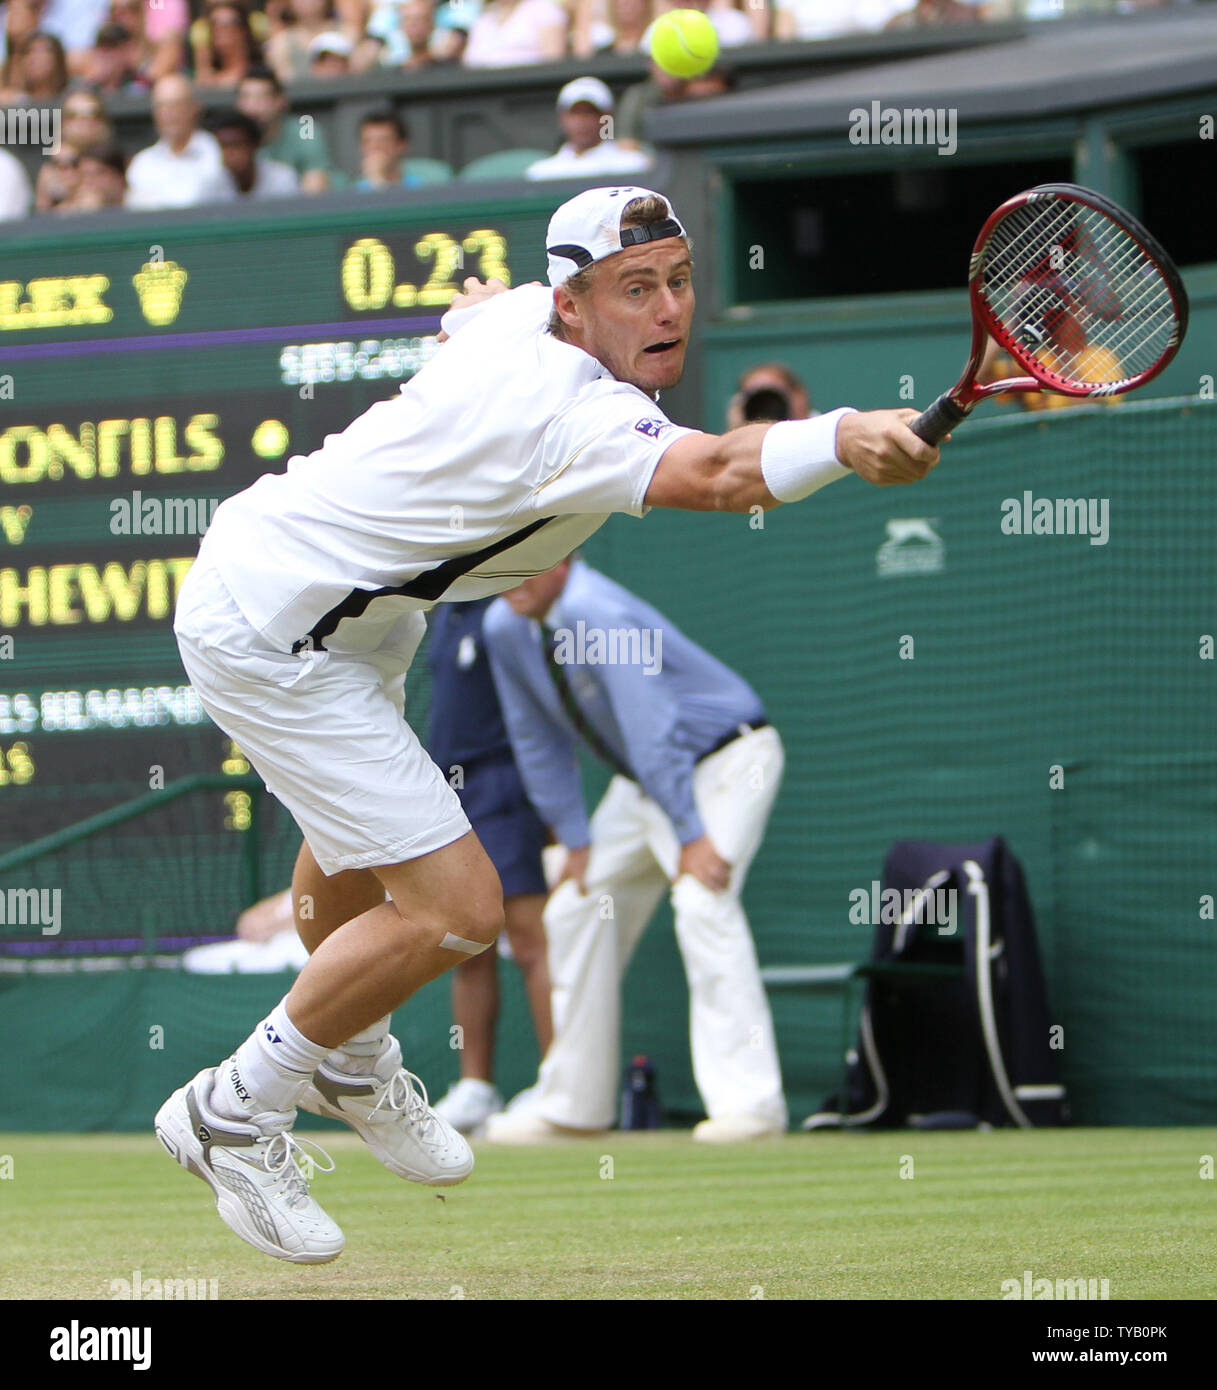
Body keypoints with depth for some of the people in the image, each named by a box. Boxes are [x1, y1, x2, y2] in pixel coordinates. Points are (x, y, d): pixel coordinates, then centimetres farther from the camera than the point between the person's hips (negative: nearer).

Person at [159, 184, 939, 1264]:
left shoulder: (522, 315, -5)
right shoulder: (570, 414, -34)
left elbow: (468, 307, 21)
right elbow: (716, 474, -55)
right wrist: (845, 438, -70)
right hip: (265, 638, -11)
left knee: (360, 832, 32)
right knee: (456, 910, -13)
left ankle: (351, 1063, 59)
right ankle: (231, 1116, 4)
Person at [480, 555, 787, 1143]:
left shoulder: (598, 613, -29)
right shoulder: (505, 629, -3)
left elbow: (653, 730, -31)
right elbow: (537, 740, 7)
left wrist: (691, 836, -32)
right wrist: (575, 840, 5)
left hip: (725, 759, -9)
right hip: (643, 780, 9)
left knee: (702, 900, -26)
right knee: (576, 908, 7)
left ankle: (747, 1104, -30)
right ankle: (570, 1105, 16)